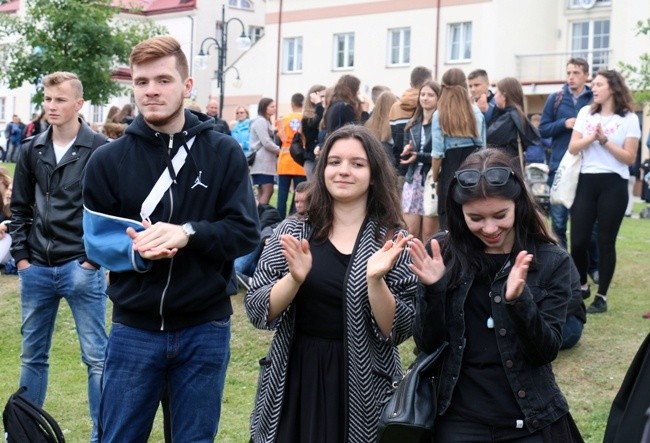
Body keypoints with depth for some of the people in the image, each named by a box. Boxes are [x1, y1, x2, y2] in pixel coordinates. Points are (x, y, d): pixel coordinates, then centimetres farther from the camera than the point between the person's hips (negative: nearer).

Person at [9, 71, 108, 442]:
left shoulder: (100, 149, -6)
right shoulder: (33, 150, 9)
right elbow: (21, 208, 14)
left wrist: (98, 258, -10)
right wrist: (21, 255, 6)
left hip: (82, 268, -5)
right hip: (37, 269, 5)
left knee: (97, 356, 1)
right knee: (33, 354, 15)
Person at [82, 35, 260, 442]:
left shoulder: (224, 153, -3)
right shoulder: (109, 159, -1)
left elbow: (247, 231, -6)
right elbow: (96, 240, -1)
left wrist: (188, 234, -22)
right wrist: (136, 249, -21)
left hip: (204, 329, 0)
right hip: (134, 328, 1)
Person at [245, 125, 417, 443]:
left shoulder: (392, 240, -3)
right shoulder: (292, 231, 0)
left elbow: (399, 331, -8)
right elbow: (257, 312, -4)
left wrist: (375, 280, -22)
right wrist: (294, 279, -20)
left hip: (363, 388, -1)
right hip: (296, 381, 1)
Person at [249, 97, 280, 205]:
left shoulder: (265, 121, 22)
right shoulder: (260, 121, -9)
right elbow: (266, 143, -16)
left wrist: (276, 156, 10)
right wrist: (280, 151, -7)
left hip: (266, 162, 10)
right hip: (262, 162, -10)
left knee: (262, 192, 7)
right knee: (267, 191, -14)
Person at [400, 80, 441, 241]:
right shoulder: (412, 125, 14)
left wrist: (419, 156, -20)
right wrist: (407, 151, -6)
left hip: (432, 180, -5)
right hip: (413, 180, 5)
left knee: (428, 234, 0)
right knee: (410, 232, 3)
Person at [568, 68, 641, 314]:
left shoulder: (629, 118, -1)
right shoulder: (585, 113, 10)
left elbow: (629, 158, -6)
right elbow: (573, 148, 3)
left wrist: (604, 140, -13)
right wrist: (591, 138, -14)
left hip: (613, 184, -3)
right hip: (586, 181, 3)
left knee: (606, 242, 1)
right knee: (578, 241, -1)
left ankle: (601, 297, 10)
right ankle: (582, 285, 23)